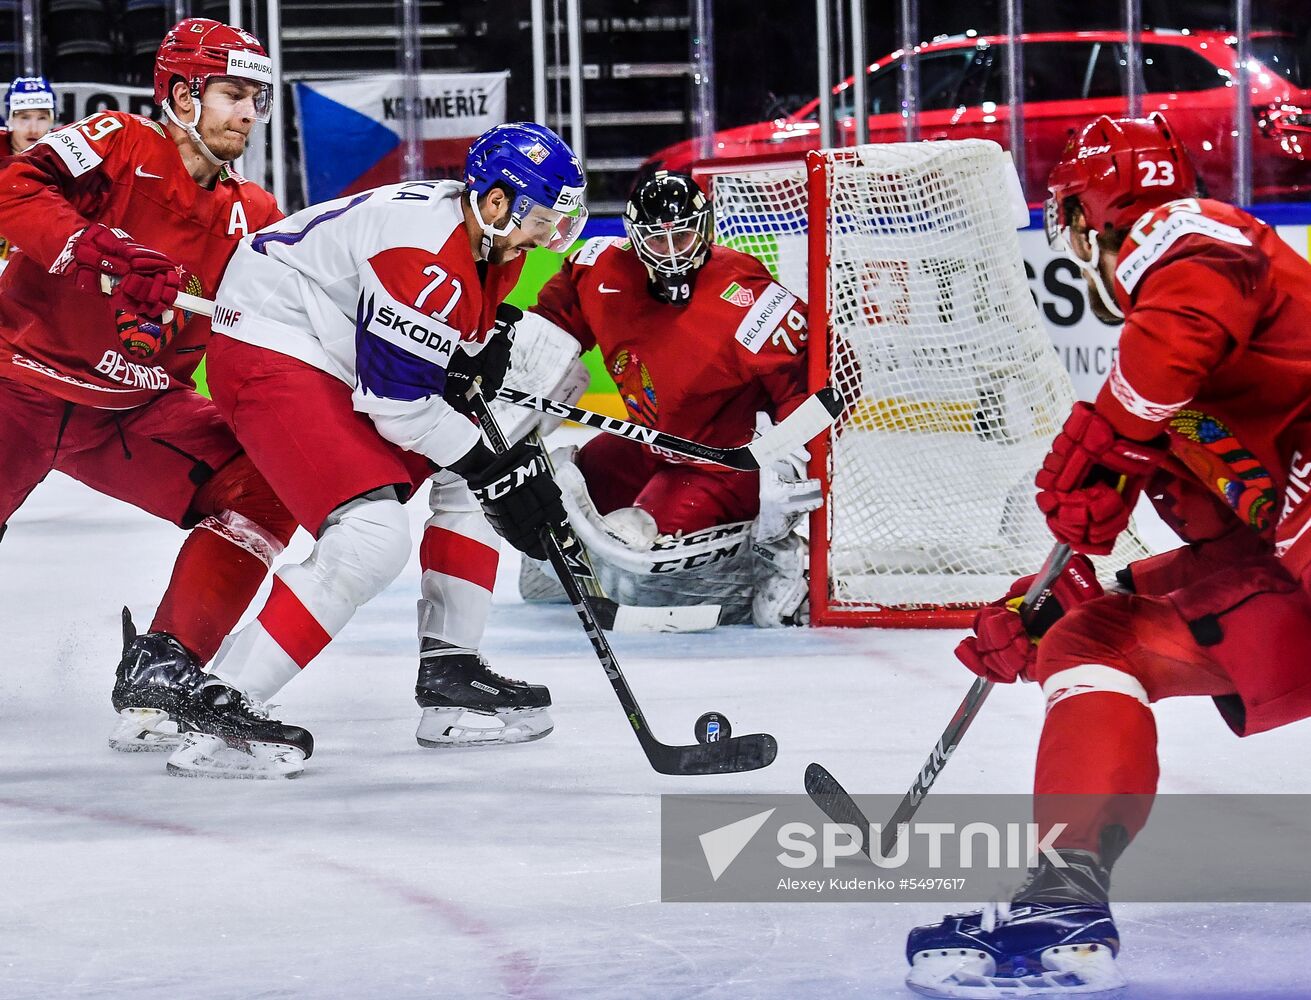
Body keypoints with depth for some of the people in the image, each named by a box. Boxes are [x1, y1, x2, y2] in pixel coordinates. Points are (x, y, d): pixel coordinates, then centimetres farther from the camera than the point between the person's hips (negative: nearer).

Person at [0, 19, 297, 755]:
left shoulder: (252, 217, 6)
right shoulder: (120, 145, -10)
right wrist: (99, 251, -37)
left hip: (138, 413, 6)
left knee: (263, 486, -10)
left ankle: (161, 670, -7)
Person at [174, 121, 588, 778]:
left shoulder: (488, 237, 5)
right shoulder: (426, 255, -26)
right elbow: (398, 402, -24)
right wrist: (491, 469, -15)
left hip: (337, 355, 11)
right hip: (269, 353, -11)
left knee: (477, 473, 14)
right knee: (374, 537, -24)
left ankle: (449, 675, 16)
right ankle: (220, 712, -24)